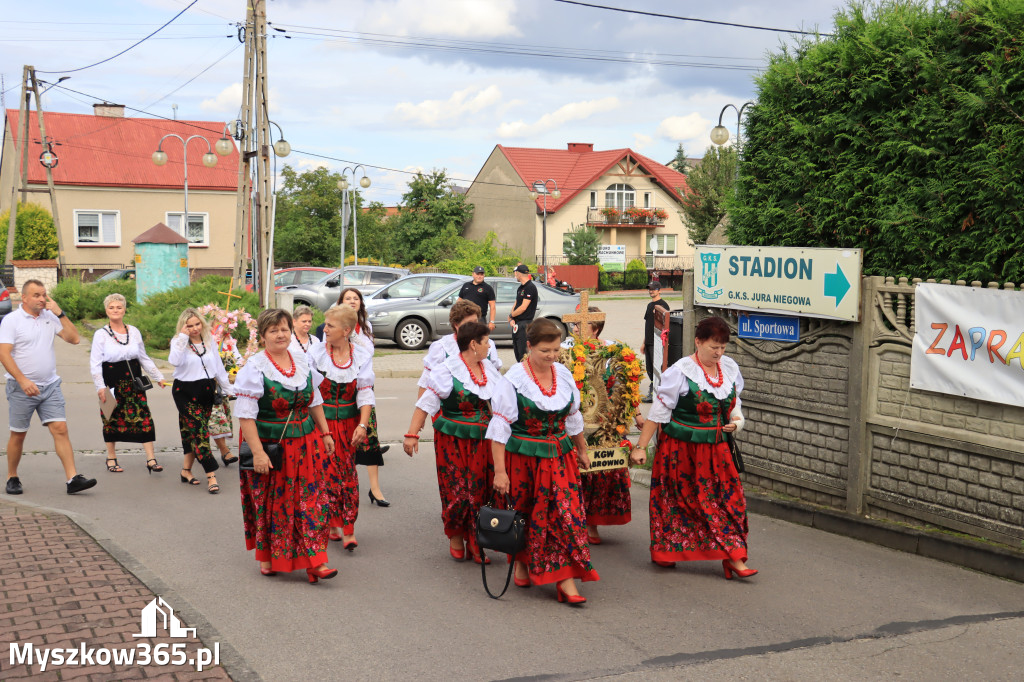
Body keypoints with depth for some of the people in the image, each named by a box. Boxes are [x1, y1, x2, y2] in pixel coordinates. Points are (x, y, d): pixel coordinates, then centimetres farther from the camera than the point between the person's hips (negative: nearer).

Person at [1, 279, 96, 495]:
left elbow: (74, 339, 3)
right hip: (22, 388, -3)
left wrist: (60, 313, -5)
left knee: (60, 429, -6)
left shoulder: (50, 317, 8)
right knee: (18, 434, 7)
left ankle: (73, 479, -10)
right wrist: (23, 381, -22)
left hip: (50, 386, 3)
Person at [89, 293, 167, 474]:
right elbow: (95, 364, -4)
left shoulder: (134, 332, 8)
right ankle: (111, 458, 22)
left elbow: (144, 358, 17)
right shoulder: (101, 335, -2)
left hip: (134, 382, 3)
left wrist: (159, 377, 16)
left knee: (144, 417, -5)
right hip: (112, 383, -3)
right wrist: (100, 387, -14)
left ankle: (150, 459, -2)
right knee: (112, 420, 5)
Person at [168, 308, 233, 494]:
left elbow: (218, 366, 15)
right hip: (185, 392, -5)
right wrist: (183, 338, -27)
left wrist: (227, 389, 17)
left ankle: (186, 470, 21)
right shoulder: (178, 342, -5)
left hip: (206, 391, 5)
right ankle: (211, 475, -12)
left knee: (193, 432, 9)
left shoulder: (209, 341, 7)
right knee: (200, 431, -11)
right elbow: (174, 361, -26)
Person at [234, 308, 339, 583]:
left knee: (311, 501, 0)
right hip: (270, 446, -4)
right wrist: (257, 452, -21)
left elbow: (315, 401, 17)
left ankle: (314, 562, 4)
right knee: (270, 504, 7)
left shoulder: (302, 362, 7)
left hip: (304, 444, 5)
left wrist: (325, 433, 14)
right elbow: (245, 415, -15)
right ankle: (267, 558, 26)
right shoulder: (254, 368, -11)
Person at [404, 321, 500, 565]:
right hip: (453, 441, -5)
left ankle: (475, 542, 14)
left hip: (481, 441, 5)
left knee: (480, 491, 4)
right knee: (456, 490, -1)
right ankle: (455, 536, 20)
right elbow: (426, 403, -11)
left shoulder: (489, 369, 8)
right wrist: (412, 434, -16)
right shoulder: (448, 370, -11)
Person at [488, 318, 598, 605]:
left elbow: (573, 417, 17)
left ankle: (566, 580, -2)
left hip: (560, 456, 4)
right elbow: (500, 427, -12)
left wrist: (582, 451, 24)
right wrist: (499, 471, -15)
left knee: (566, 512, -5)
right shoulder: (514, 380, -12)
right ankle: (522, 562, 34)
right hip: (524, 458, -4)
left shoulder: (564, 375, 4)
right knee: (526, 514, 9)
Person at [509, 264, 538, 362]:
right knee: (517, 350, 13)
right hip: (517, 323, 10)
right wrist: (511, 319, 0)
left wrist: (510, 315, -6)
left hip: (525, 323, -10)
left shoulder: (530, 287, -13)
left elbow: (523, 308, -18)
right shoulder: (520, 288, 17)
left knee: (523, 352, -9)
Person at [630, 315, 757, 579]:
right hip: (682, 448, -5)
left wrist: (736, 422, -6)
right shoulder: (681, 372, -14)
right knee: (677, 500, 5)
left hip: (716, 449, 5)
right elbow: (658, 412, -11)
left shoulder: (730, 368, 5)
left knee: (729, 498, 0)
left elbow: (734, 407, 17)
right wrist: (641, 446, -11)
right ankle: (665, 552, 20)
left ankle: (733, 558, 8)